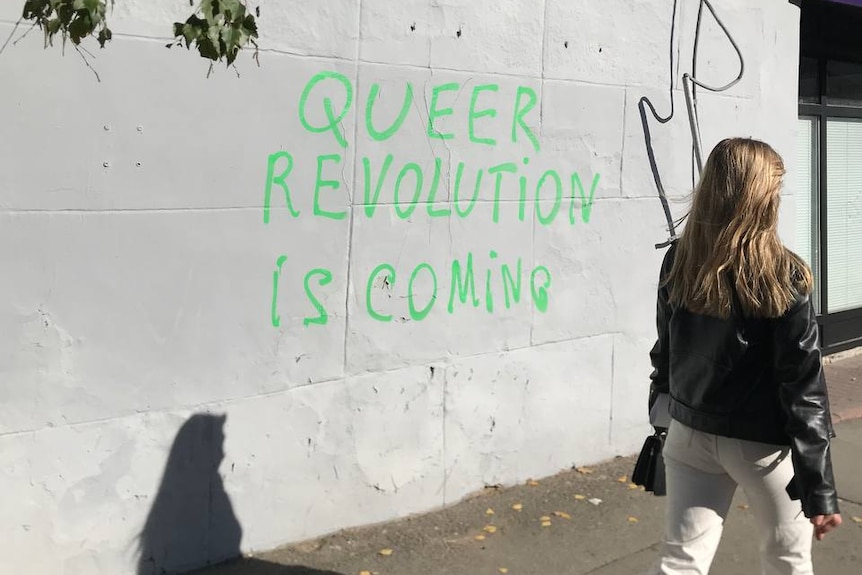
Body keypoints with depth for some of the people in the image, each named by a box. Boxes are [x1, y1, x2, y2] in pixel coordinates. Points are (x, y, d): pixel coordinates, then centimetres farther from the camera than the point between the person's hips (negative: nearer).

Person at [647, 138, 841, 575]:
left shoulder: (678, 261, -5)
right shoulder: (784, 277, -17)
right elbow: (803, 385, -16)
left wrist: (663, 412, 20)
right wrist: (819, 486, -12)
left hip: (691, 433, 4)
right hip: (762, 441, -3)